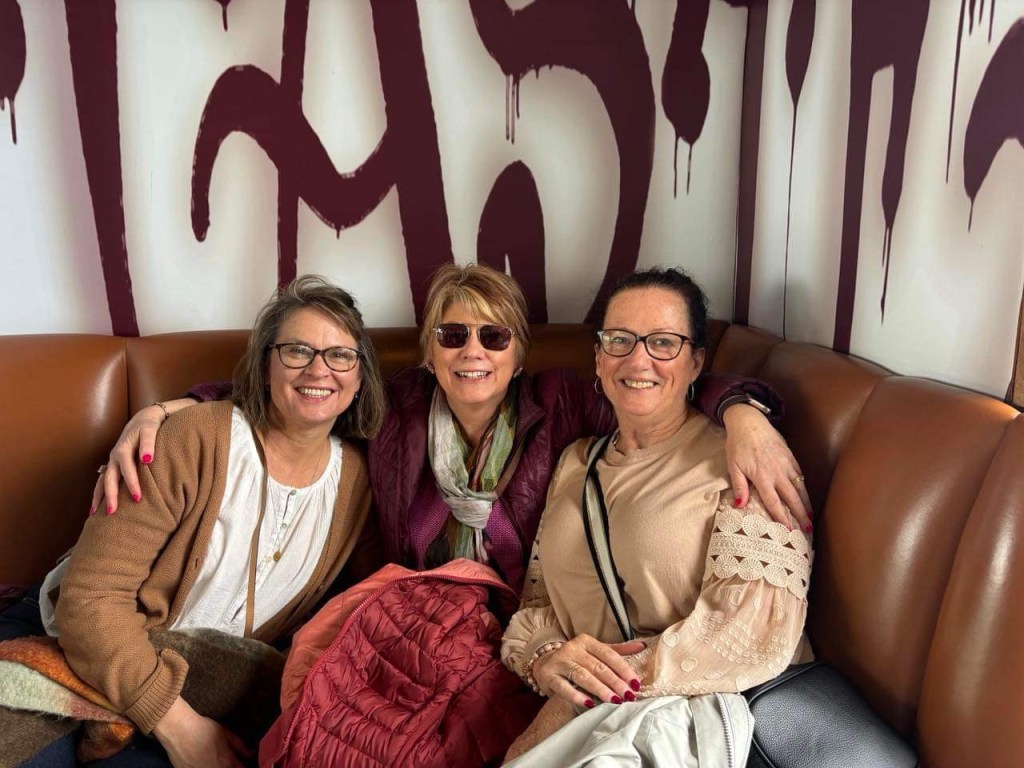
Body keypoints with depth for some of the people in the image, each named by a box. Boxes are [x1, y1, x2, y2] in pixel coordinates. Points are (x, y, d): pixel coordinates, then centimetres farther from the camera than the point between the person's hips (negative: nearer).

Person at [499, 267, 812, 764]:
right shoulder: (575, 463, 11)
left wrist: (586, 697, -15)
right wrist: (542, 656, -13)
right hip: (581, 722, 4)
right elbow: (537, 598, 11)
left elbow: (757, 627, -17)